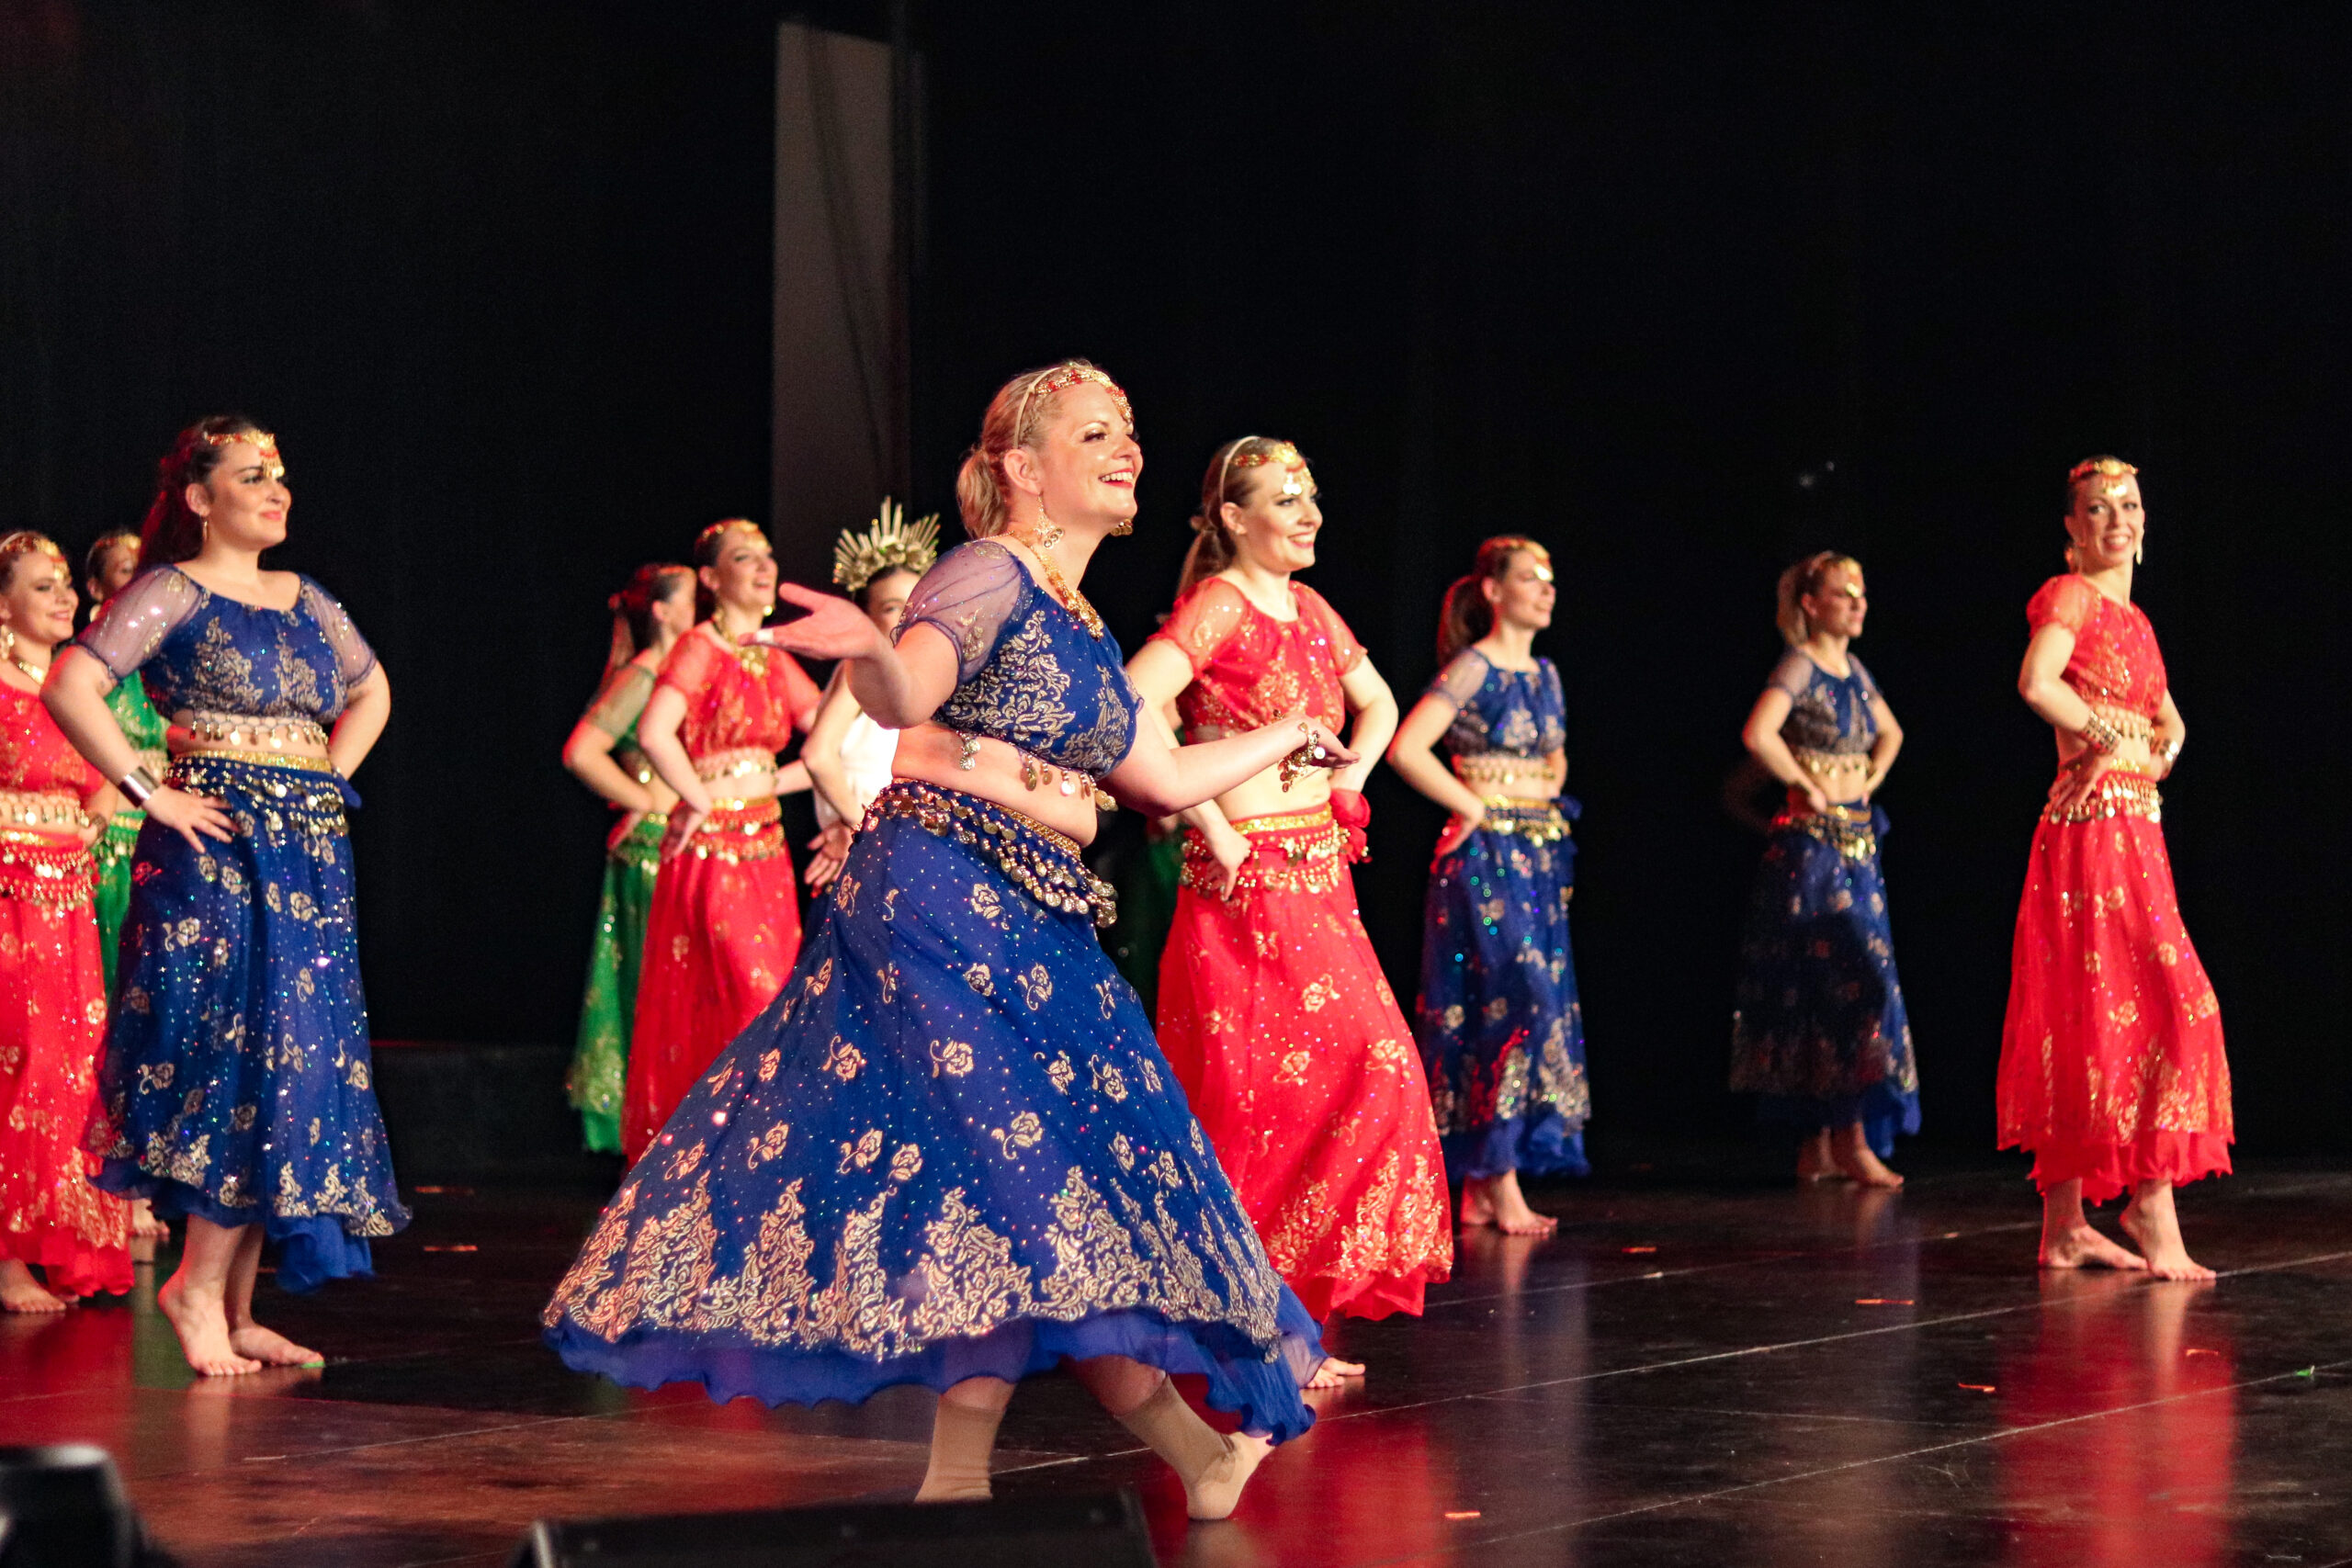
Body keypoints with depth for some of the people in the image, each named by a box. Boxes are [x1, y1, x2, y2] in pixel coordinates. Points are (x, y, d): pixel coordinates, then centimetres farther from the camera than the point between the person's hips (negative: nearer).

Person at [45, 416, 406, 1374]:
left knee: (304, 1065, 4)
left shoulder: (306, 601, 17)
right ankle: (199, 1286, -2)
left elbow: (371, 690, 34)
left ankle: (233, 1308, 9)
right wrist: (147, 792, -14)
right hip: (217, 853, -7)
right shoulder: (172, 592, -4)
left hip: (312, 854, 7)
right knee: (251, 1060, -13)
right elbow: (69, 687, -15)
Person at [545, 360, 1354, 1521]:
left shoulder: (1084, 635, 21)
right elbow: (902, 699, -24)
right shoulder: (991, 575, -5)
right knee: (1021, 1163, -16)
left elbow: (1166, 780, 33)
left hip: (1037, 930, 9)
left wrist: (1285, 739, 47)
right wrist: (873, 653, -47)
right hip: (940, 895, -9)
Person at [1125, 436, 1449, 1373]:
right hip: (1247, 880, -8)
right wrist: (1210, 826, -20)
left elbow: (1378, 705, 32)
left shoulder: (1309, 610, 15)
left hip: (1319, 881, 8)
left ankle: (1294, 1320, 12)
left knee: (1369, 1078, 5)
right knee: (1258, 1095, -8)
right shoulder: (1218, 605, -9)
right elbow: (1129, 708, -24)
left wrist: (1350, 782, 14)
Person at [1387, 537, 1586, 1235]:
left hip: (1540, 858, 8)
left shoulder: (1545, 673, 14)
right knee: (1517, 1001, -14)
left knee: (1542, 1006, 5)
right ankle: (1501, 1185, -10)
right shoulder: (1473, 669, -9)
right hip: (1486, 856, -8)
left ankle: (1479, 1188, 9)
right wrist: (1472, 806, -12)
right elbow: (1406, 749, -20)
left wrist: (1550, 796, 13)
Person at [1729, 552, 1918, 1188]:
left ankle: (1819, 1146, 12)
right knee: (1854, 983, -14)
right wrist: (1808, 787, -16)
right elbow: (1758, 734, -28)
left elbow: (1890, 733, 33)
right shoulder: (1800, 666, -10)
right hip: (1812, 844, -8)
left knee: (1839, 990, 8)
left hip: (1857, 844, 8)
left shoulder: (1854, 670, 14)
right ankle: (1850, 1139, -11)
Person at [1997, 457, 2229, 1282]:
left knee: (2086, 1024, 7)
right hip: (2092, 829, -9)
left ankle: (2065, 1228, 9)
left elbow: (2170, 722, 30)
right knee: (2164, 1005, -13)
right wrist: (2106, 737, -12)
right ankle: (2154, 1217, -13)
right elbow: (2036, 682, -26)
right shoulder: (2071, 596, -7)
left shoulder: (2133, 618, 19)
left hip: (2135, 830, 9)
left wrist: (2158, 756, 7)